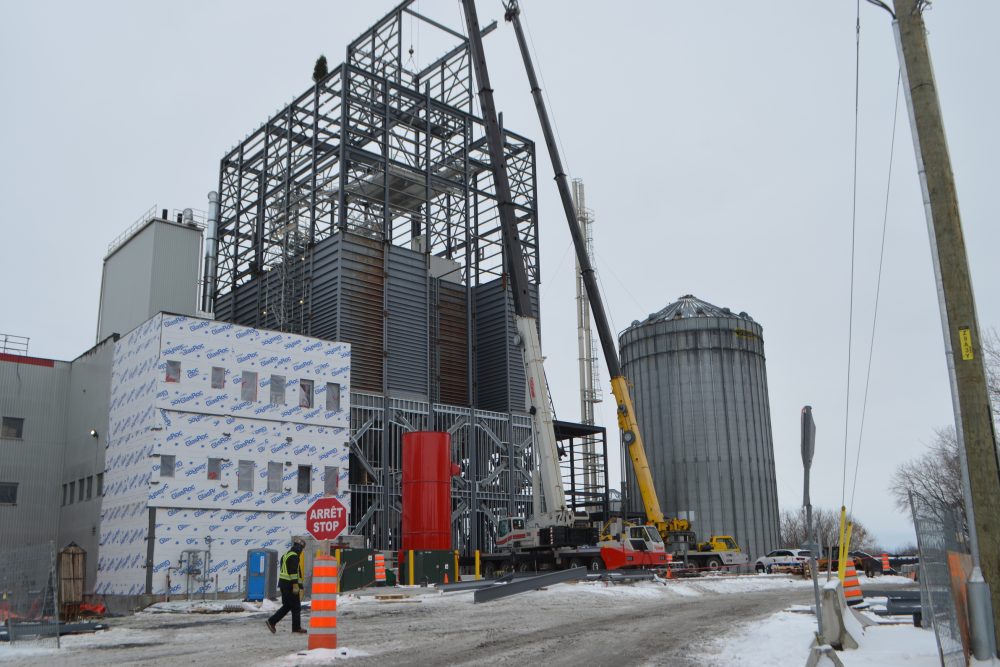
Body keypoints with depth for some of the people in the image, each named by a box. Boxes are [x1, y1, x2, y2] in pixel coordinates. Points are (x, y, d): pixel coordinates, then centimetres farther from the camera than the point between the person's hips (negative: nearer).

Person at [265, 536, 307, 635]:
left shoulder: (286, 555, 18)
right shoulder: (294, 556, -14)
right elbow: (293, 572, -22)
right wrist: (296, 586, -23)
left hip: (283, 582, 10)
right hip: (289, 584, -10)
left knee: (287, 606, 14)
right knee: (296, 607, -1)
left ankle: (271, 621, 8)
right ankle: (296, 628, 4)